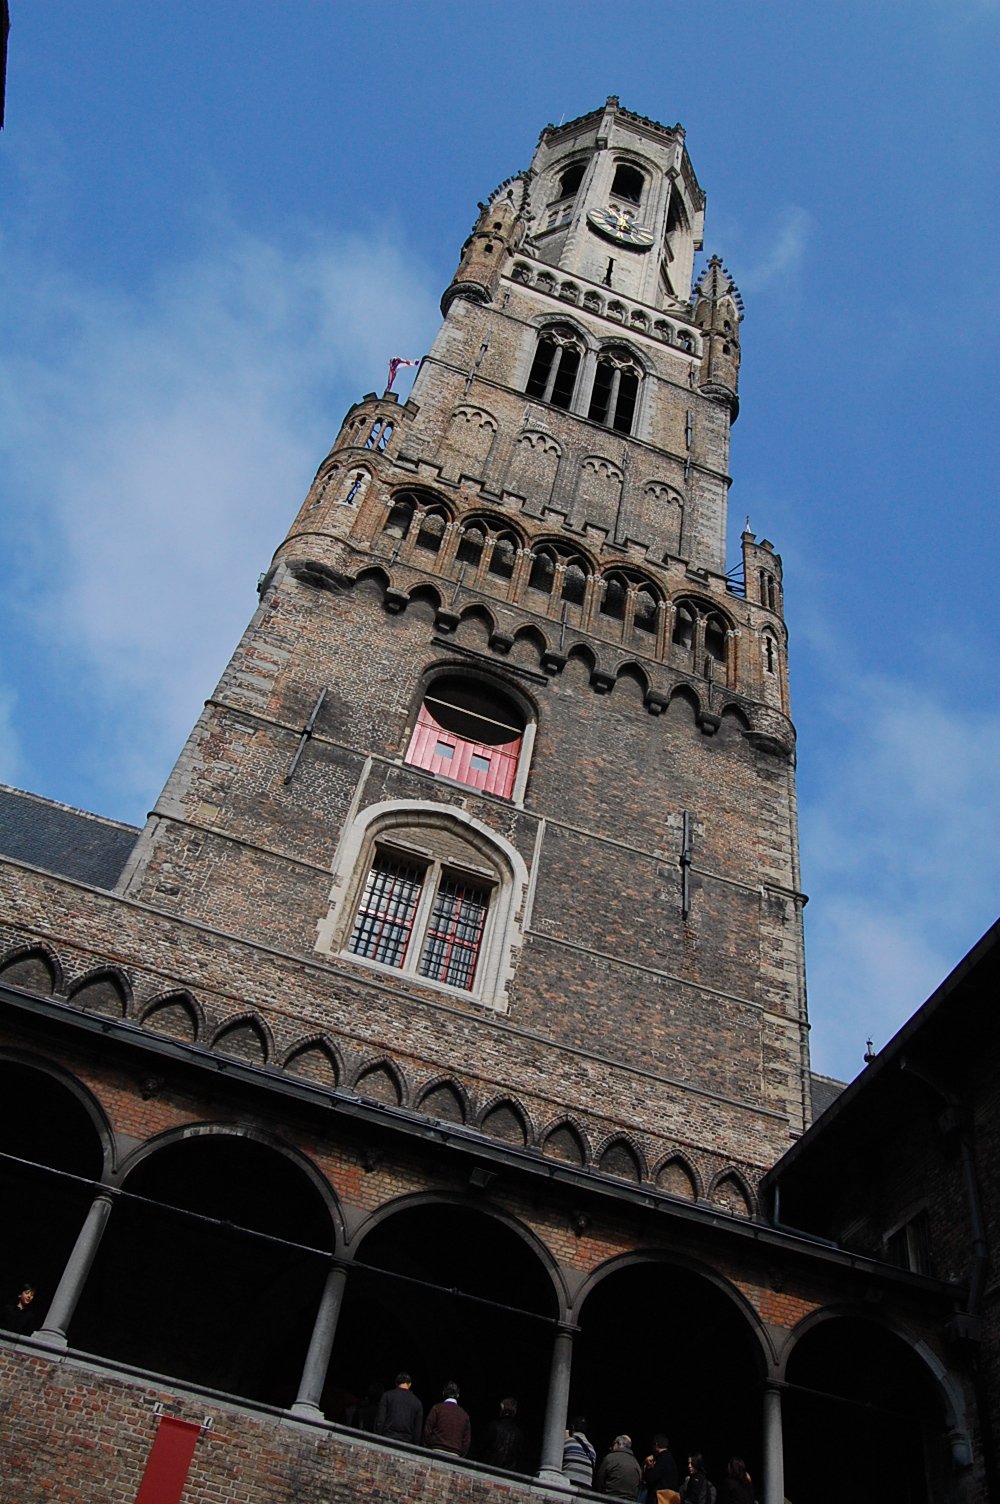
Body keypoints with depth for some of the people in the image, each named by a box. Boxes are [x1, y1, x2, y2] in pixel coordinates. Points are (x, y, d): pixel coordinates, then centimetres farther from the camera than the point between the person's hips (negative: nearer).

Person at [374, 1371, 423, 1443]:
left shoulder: (387, 1395, 6)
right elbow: (417, 1429, 11)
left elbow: (380, 1419, -2)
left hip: (388, 1438, -2)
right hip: (406, 1441, 2)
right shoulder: (417, 1402, 13)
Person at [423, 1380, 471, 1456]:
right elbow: (467, 1441, 13)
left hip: (437, 1450, -3)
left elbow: (427, 1431, 1)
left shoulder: (437, 1408, 5)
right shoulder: (464, 1415, 14)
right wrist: (461, 1456, 17)